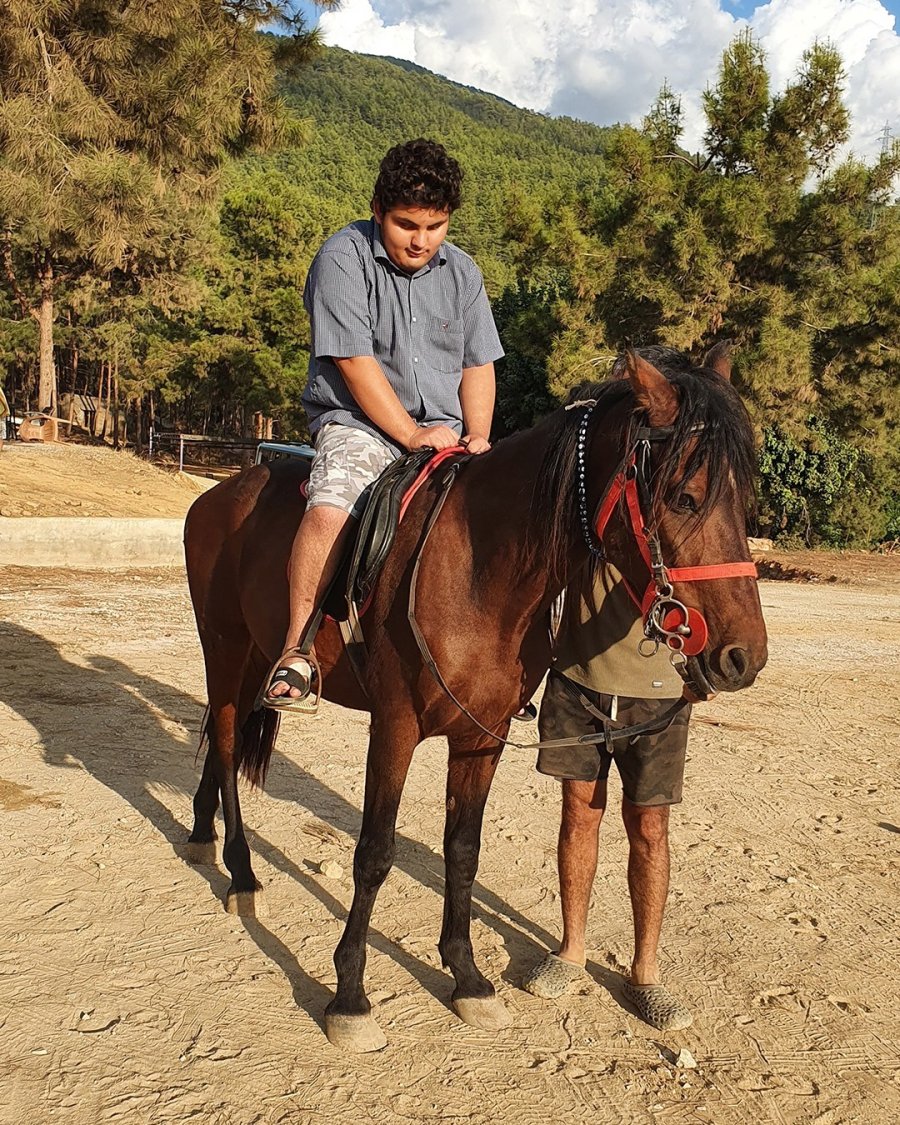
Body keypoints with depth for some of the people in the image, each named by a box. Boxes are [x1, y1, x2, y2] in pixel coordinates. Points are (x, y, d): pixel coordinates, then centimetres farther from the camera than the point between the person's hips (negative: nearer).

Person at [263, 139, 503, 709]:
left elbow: (478, 366, 12)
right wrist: (410, 434, -16)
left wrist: (476, 436, -5)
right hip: (359, 423, -5)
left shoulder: (462, 271, 12)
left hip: (444, 434, 5)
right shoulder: (344, 257, -5)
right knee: (331, 507, -32)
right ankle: (296, 649, -19)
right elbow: (354, 361, -12)